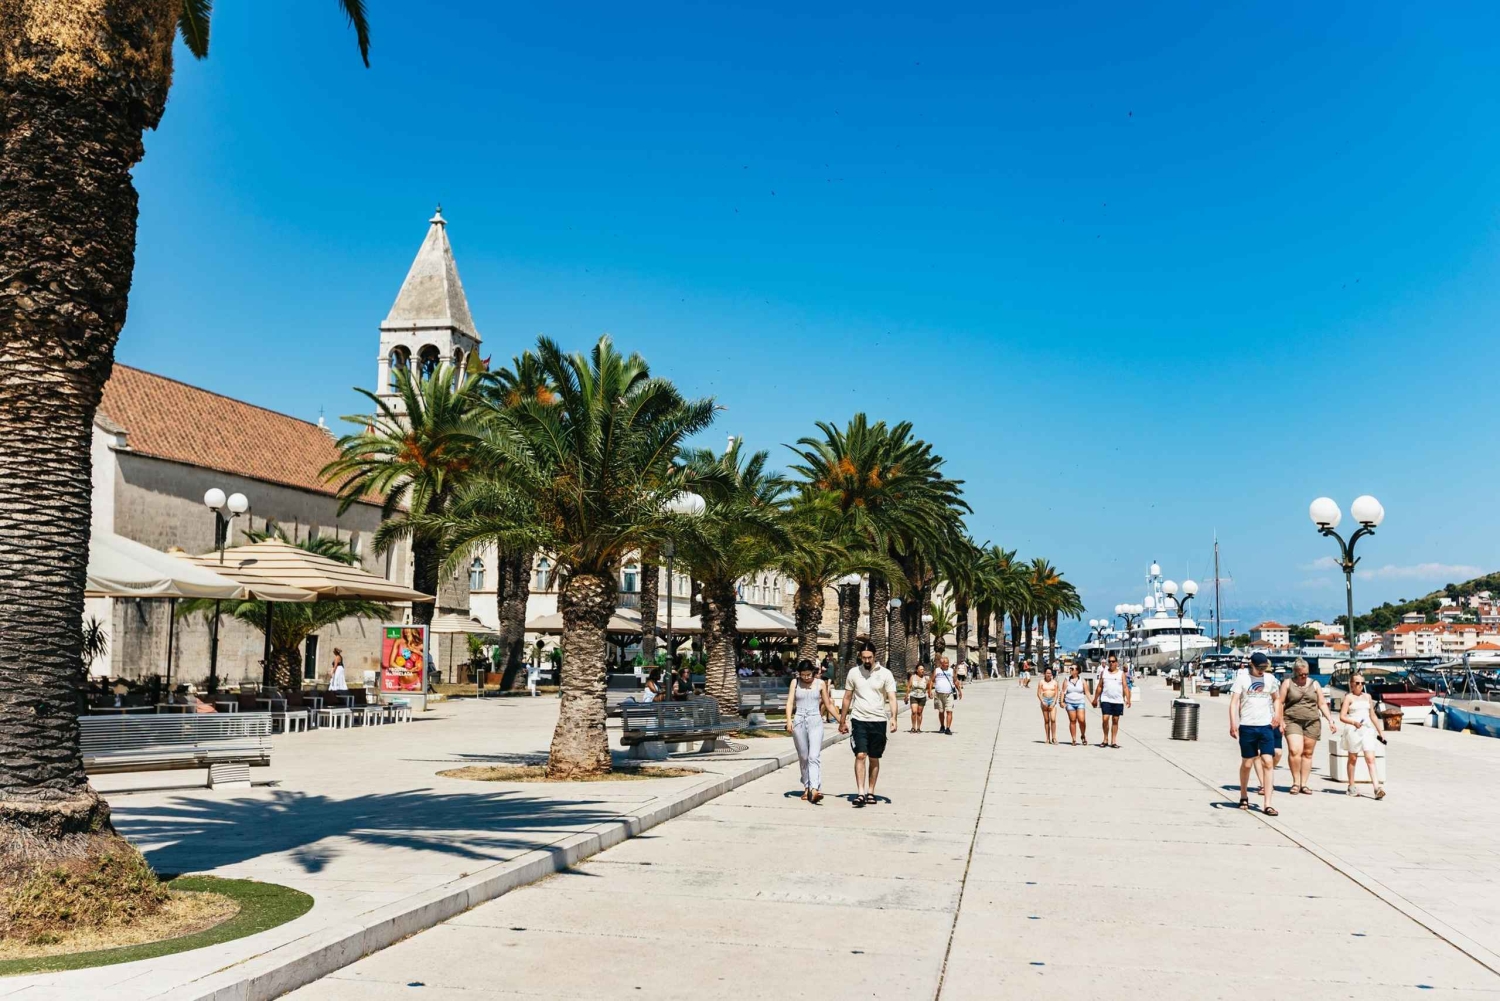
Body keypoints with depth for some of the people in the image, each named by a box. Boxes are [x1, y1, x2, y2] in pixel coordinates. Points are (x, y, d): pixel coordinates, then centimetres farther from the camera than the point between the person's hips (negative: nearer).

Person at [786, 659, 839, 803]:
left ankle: (815, 789, -26)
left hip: (815, 722, -2)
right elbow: (790, 702, -1)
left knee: (814, 756, -14)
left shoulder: (820, 684, 5)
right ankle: (806, 787, 18)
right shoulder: (795, 682, 6)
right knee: (803, 757, 7)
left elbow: (828, 705, 12)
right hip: (799, 722, 2)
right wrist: (789, 720, -15)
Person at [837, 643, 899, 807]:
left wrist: (893, 718, -22)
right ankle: (860, 793, -16)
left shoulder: (885, 674, -2)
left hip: (878, 721, 0)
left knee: (874, 759, 8)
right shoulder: (853, 673, 4)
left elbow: (892, 698, -7)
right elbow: (847, 698, 11)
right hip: (859, 720, 0)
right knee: (860, 755, -12)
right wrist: (842, 721, 12)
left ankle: (870, 792, 19)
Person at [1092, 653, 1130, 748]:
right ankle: (1105, 739, 1)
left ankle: (1113, 741, 11)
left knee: (1115, 720, 5)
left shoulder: (1121, 674, 6)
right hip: (1106, 700, 0)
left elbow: (1125, 687, 1)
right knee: (1105, 719, -11)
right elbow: (1099, 686, 12)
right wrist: (1095, 699, 10)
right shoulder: (1103, 672, 10)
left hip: (1118, 701, 0)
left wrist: (1128, 699, -11)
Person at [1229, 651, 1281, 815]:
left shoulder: (1270, 678, 9)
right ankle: (1244, 797, 30)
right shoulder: (1242, 678, -1)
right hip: (1247, 726, -2)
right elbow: (1234, 702, -6)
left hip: (1266, 726, 2)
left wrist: (1277, 715, 4)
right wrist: (1233, 724, -17)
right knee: (1247, 763, 8)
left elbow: (1277, 698, 22)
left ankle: (1267, 804, -8)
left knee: (1268, 762, -9)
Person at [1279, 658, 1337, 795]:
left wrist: (1330, 720, 4)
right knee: (1295, 751, -18)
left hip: (1312, 722, 3)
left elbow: (1322, 704, 14)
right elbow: (1280, 703, 2)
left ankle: (1303, 784, 10)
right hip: (1292, 721, -3)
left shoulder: (1314, 684, 13)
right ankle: (1296, 782, -6)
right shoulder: (1288, 683, 5)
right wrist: (1281, 721, -7)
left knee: (1307, 753, 4)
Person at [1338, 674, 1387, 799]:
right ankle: (1351, 787, 19)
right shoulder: (1349, 697, -1)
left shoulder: (1367, 696, 14)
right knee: (1353, 758, 8)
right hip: (1353, 730, -3)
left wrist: (1380, 732, 20)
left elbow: (1373, 715, 21)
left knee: (1370, 759, -9)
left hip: (1367, 729, 3)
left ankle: (1377, 788, -20)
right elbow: (1342, 717, -8)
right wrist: (1354, 722, -25)